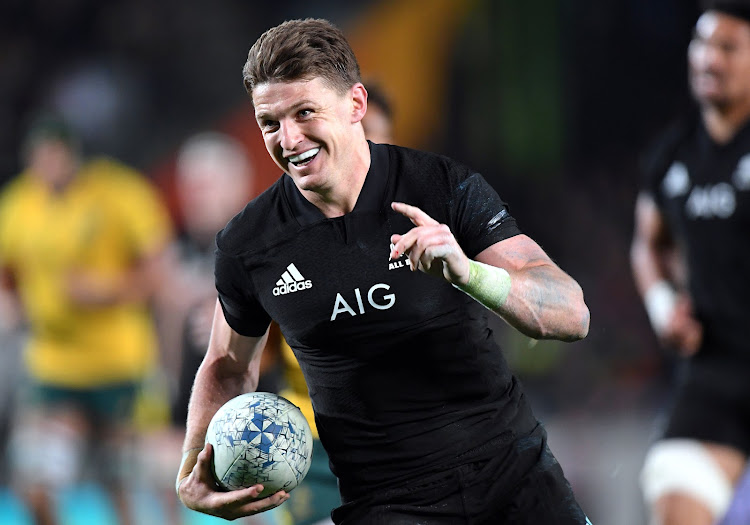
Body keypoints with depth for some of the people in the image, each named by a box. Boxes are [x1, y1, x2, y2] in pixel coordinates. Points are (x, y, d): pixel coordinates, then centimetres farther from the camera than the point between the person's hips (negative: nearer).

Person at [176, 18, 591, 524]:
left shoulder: (447, 188, -11)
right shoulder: (247, 245, -5)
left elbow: (572, 316, -17)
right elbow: (230, 366, 13)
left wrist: (466, 272, -35)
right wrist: (193, 473, -4)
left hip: (515, 475, -1)